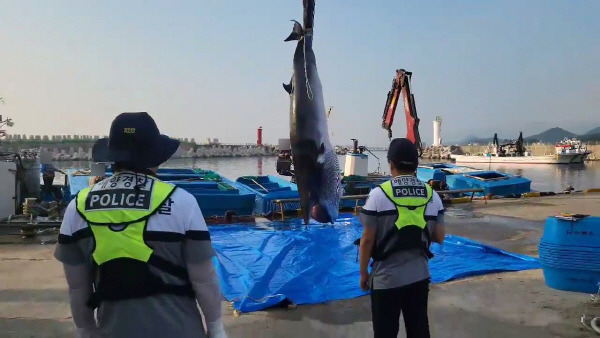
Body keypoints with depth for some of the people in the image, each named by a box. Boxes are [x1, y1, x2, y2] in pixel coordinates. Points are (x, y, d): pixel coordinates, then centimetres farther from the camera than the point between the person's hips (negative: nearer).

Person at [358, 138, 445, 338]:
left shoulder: (379, 194, -13)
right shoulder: (432, 195, -2)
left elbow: (367, 240, -11)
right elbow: (439, 238, 4)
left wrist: (363, 273, 2)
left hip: (387, 279, -4)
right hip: (419, 277, 4)